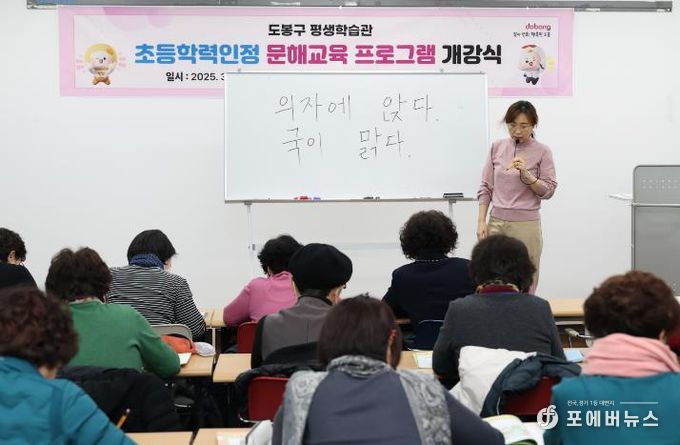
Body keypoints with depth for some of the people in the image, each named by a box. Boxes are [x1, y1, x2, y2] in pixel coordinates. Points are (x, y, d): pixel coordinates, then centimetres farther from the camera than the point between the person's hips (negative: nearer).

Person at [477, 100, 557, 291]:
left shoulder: (542, 151, -1)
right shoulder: (497, 147, 7)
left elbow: (548, 191, -3)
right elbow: (486, 187, 8)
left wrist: (526, 174, -18)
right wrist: (481, 221, 0)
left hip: (526, 224, -2)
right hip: (496, 222, 3)